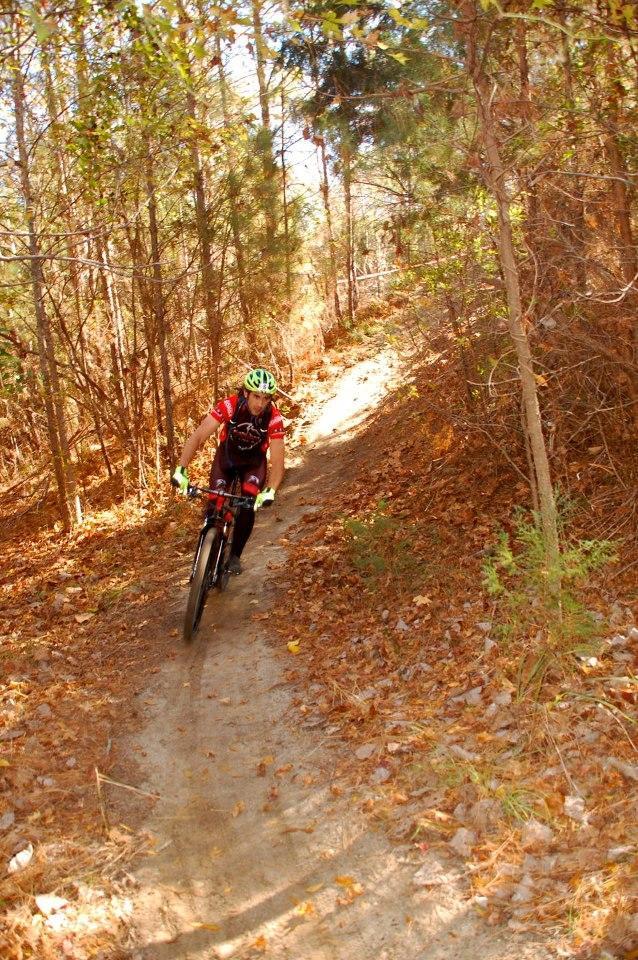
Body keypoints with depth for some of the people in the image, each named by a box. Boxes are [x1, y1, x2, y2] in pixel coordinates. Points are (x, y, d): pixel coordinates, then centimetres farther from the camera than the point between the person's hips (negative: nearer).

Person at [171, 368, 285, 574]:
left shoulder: (274, 418, -30)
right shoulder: (229, 405, -32)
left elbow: (277, 461, -31)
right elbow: (198, 436, -37)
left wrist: (270, 492, -47)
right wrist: (181, 470, -49)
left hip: (254, 461, 0)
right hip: (226, 456, 0)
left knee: (248, 507, -19)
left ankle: (235, 556, 1)